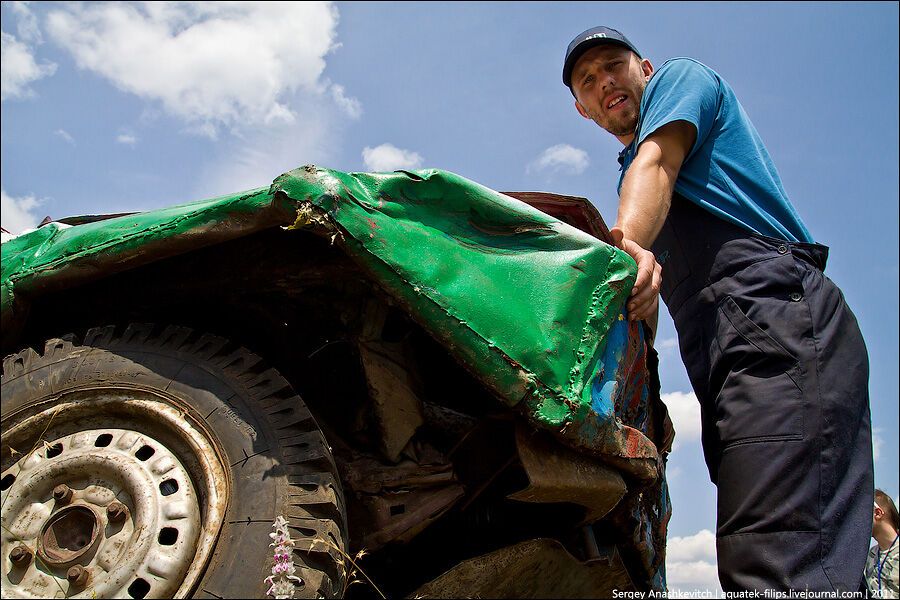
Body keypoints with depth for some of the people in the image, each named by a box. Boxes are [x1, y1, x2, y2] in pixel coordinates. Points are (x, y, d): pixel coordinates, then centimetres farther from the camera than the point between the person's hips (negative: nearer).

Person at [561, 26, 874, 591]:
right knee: (754, 565, 3)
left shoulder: (682, 77, 17)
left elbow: (656, 163, -7)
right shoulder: (630, 171, 37)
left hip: (776, 317, -9)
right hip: (731, 355, 9)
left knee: (777, 571, -23)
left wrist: (626, 241, -25)